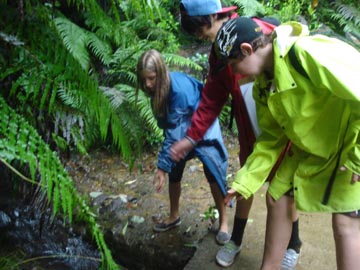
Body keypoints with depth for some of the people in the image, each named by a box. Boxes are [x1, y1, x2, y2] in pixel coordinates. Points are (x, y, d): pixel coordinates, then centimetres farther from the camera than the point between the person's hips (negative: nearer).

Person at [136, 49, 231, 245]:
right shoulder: (159, 87, -13)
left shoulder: (179, 89, -36)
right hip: (182, 130, 7)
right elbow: (168, 125, -2)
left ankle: (223, 221, 6)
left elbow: (174, 131, -34)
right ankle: (174, 217, 26)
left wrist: (162, 166, -31)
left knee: (213, 173, -12)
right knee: (174, 171, 7)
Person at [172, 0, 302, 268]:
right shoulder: (218, 54, 3)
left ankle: (293, 245, 33)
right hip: (250, 133, 5)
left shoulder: (260, 31, -17)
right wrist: (192, 136, 7)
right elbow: (210, 101, 8)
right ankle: (236, 240, 38)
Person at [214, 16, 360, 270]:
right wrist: (244, 182, 3)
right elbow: (272, 137, 5)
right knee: (277, 198, 9)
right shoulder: (263, 83, -2)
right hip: (308, 148, 8)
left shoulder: (309, 53, -30)